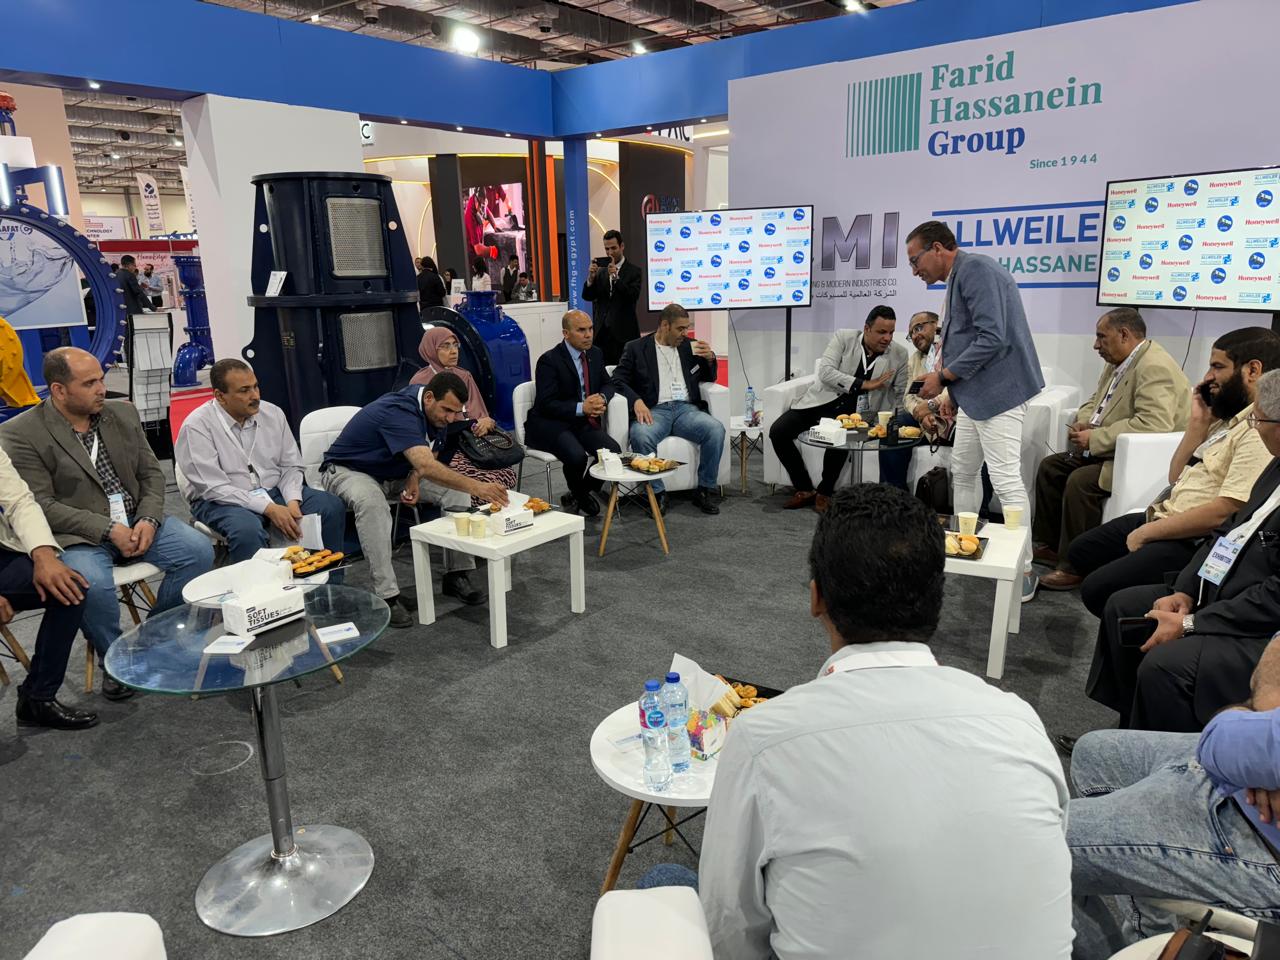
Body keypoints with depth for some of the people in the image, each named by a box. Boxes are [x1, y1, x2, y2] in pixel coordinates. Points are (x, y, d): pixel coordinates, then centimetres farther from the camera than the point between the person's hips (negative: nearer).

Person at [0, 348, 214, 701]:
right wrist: (108, 530, -20)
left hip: (137, 522, 5)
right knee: (93, 584, -34)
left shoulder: (123, 413, 9)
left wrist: (149, 519, -8)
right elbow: (40, 505, -11)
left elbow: (151, 473, 11)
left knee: (198, 551, -18)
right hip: (77, 536, -4)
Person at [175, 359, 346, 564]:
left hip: (274, 491, 5)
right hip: (221, 501, -5)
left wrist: (293, 501, -13)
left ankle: (329, 580, -6)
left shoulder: (273, 413, 3)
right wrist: (269, 508, -24)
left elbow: (291, 466, 8)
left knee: (332, 507, -16)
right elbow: (214, 488, -17)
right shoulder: (197, 426, -11)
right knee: (247, 529, -38)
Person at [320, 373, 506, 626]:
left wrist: (415, 479, -14)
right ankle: (387, 596, -35)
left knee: (456, 490, -11)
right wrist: (476, 487, -59)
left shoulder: (437, 412, -8)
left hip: (396, 472, 7)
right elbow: (426, 466, -49)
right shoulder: (398, 412, -35)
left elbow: (430, 455, 7)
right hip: (348, 470, -7)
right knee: (372, 503, -40)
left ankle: (456, 575, -6)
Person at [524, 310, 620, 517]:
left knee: (613, 452, -20)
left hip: (584, 422, 6)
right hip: (549, 424, -6)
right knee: (577, 456, -33)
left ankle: (577, 497, 6)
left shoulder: (595, 354, 8)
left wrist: (602, 398, -8)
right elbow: (546, 404, -16)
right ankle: (579, 496, 4)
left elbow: (608, 384, 17)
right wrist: (581, 408, -26)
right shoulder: (549, 360, -12)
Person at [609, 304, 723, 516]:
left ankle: (705, 491, -14)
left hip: (686, 408, 3)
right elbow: (618, 380, 3)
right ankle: (657, 493, -19)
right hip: (654, 410, -3)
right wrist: (636, 401, -16)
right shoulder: (636, 348, 10)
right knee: (641, 436, -37)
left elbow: (708, 379, 27)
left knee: (716, 429, -28)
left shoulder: (688, 346, 20)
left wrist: (710, 359, 5)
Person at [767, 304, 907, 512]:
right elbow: (825, 372, -15)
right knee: (778, 432, -16)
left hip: (856, 411, -1)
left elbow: (901, 394, 9)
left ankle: (825, 492, -8)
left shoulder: (899, 354, 2)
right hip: (823, 400, 1)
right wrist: (863, 384, -21)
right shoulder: (843, 338, -3)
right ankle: (805, 489, 0)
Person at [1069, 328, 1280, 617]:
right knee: (1081, 551, 14)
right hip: (1165, 517, 10)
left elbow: (1227, 511, -26)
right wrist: (1198, 421, 4)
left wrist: (1146, 533, -16)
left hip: (1194, 544, -10)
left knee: (1097, 589, -19)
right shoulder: (1229, 417, 12)